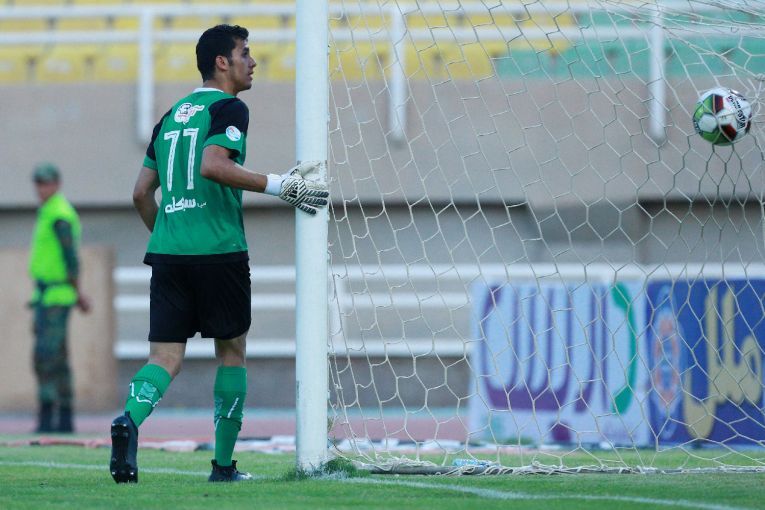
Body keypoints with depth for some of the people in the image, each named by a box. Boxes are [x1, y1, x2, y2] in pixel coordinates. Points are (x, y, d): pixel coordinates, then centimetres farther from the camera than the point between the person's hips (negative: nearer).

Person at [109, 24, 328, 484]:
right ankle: (223, 464, 13)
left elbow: (142, 194, 18)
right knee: (232, 351, 10)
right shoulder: (229, 108, -4)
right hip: (218, 251, -5)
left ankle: (130, 420, -29)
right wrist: (278, 185, -20)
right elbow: (212, 165, -22)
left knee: (165, 357, 1)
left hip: (167, 252, 5)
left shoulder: (172, 115, 18)